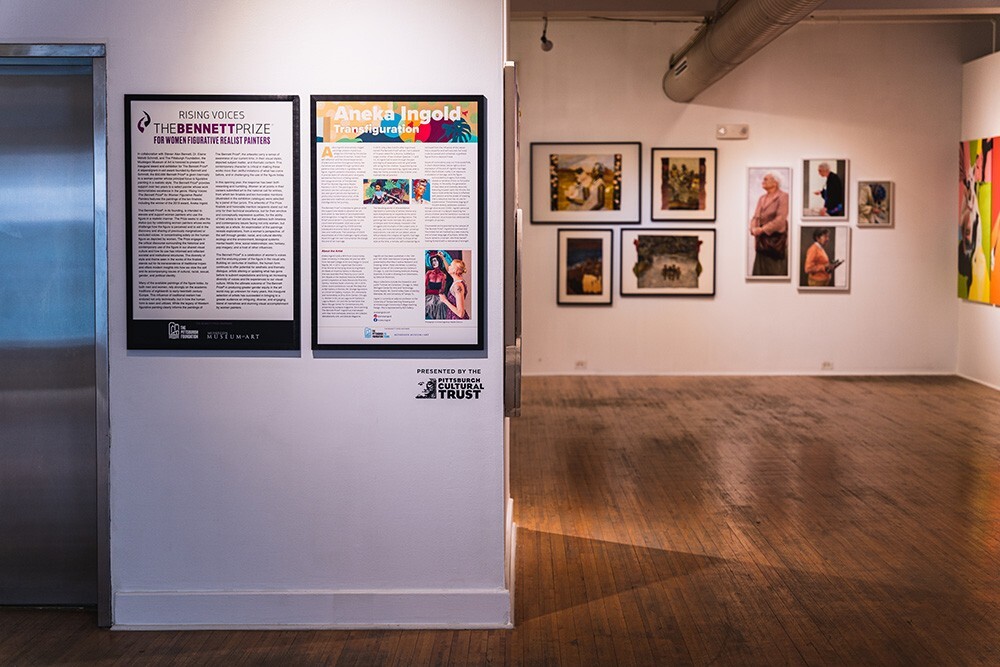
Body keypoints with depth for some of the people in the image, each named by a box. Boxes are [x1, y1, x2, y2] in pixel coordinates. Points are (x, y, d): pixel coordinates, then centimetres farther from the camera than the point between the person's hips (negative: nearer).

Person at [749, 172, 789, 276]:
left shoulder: (783, 196, -7)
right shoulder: (762, 198, 16)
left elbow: (781, 219, -16)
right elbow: (755, 217, 14)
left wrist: (763, 229, -17)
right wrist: (754, 229, -8)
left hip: (776, 240, -7)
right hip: (762, 241, 7)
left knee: (776, 272, -4)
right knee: (761, 271, 5)